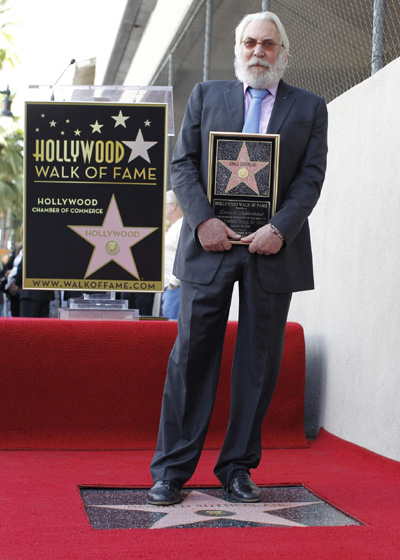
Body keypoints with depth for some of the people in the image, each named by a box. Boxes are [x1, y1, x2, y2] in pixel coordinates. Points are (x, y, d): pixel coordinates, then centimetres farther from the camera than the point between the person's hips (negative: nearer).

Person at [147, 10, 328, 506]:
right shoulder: (206, 95, 13)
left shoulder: (310, 108, 12)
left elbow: (311, 177, 2)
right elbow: (182, 164, 6)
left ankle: (237, 470, 16)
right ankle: (171, 471, 7)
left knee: (258, 363, 4)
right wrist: (202, 220, -9)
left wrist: (280, 228, -13)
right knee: (192, 356, 0)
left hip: (273, 250, 1)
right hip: (210, 244, 0)